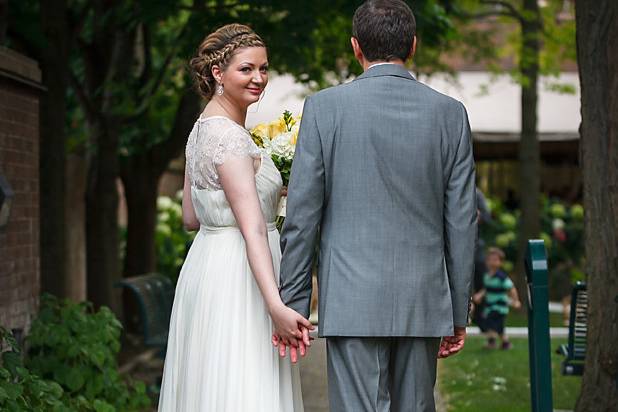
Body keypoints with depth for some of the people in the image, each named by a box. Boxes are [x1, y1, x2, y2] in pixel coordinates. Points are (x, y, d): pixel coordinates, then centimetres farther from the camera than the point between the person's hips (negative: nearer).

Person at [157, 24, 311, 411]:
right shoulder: (230, 137, -17)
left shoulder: (204, 128, 11)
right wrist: (276, 306, -34)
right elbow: (252, 229, -26)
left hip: (208, 264, 10)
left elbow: (191, 217, 17)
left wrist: (268, 190, 21)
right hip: (236, 278, -10)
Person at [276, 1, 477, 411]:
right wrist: (459, 312, 11)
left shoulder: (325, 107, -3)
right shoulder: (450, 113, 3)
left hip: (352, 300, -2)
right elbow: (462, 221, 4)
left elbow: (303, 215, -4)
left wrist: (292, 305, 1)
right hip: (424, 300, 3)